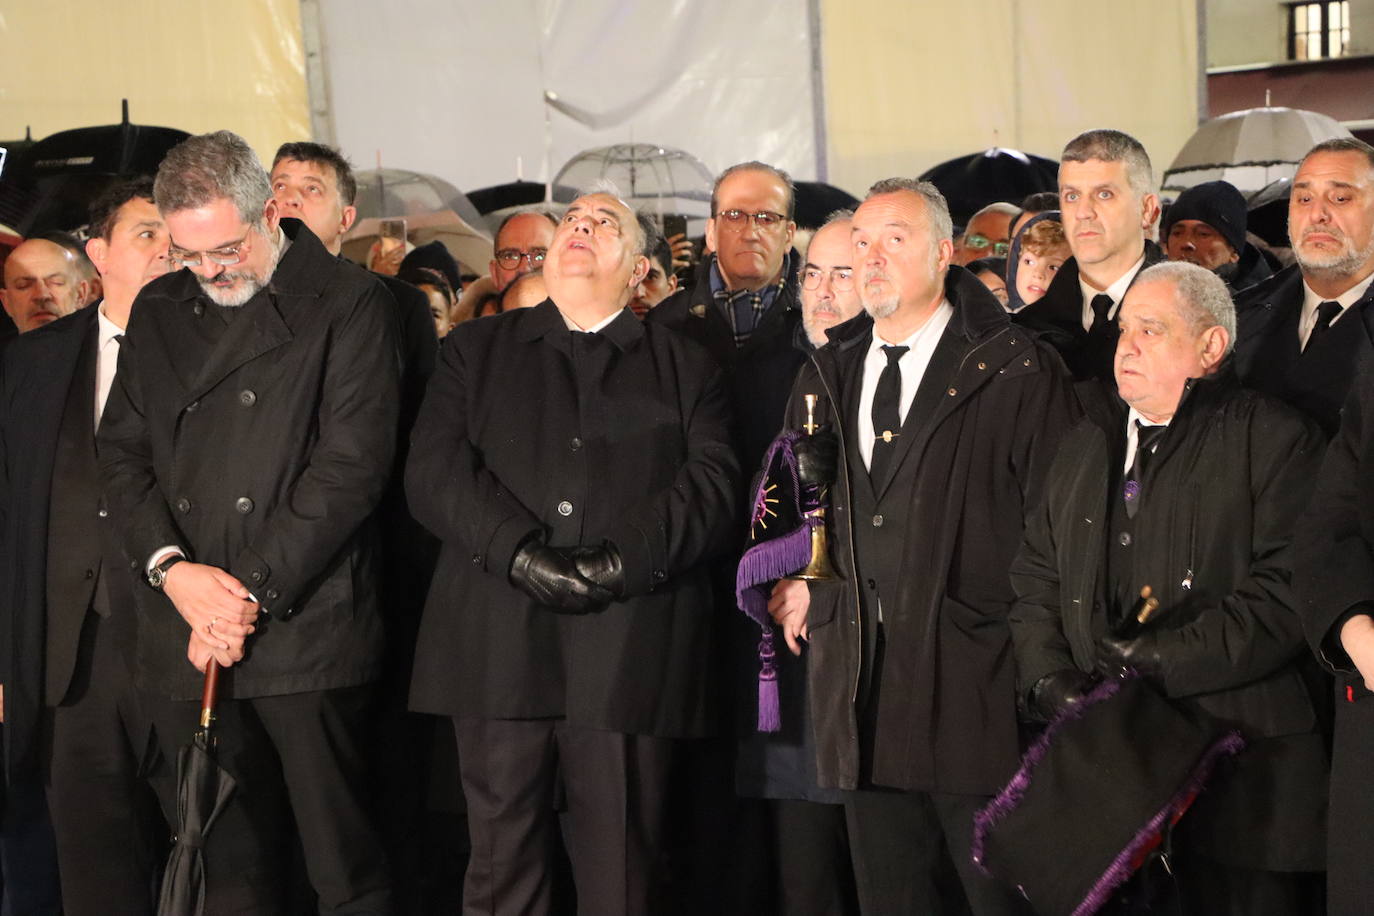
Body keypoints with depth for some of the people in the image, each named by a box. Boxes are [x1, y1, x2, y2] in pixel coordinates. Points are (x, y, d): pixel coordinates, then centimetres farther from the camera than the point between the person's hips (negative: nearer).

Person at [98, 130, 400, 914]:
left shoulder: (350, 305, -2)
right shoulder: (159, 312, 16)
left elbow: (353, 464, -9)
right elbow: (122, 452, 12)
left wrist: (251, 591, -12)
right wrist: (171, 566, -6)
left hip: (307, 634, -4)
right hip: (186, 643, 5)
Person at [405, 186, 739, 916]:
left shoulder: (686, 369, 17)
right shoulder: (476, 351, 18)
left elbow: (711, 484, 2)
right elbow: (434, 469, 4)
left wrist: (622, 562, -14)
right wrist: (521, 554, -12)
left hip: (629, 656, -1)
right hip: (497, 651, 1)